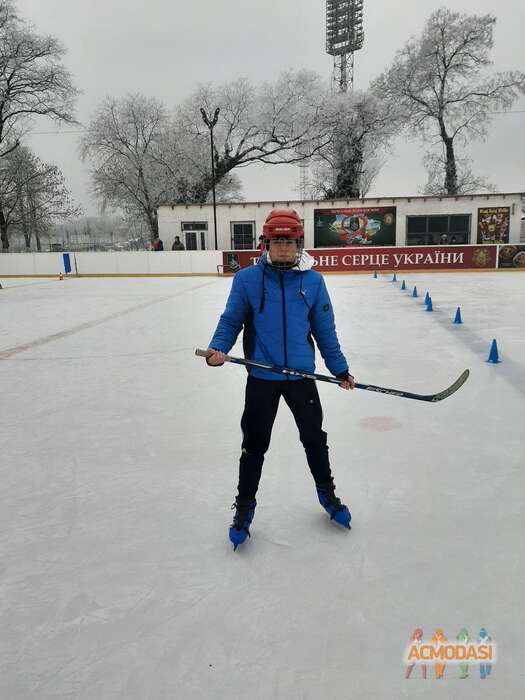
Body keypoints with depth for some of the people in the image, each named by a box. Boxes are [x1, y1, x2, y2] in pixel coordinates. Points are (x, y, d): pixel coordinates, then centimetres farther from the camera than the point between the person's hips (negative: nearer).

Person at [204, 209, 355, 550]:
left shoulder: (313, 281, -1)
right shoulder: (247, 279, -6)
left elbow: (325, 330, 6)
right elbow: (231, 320, 0)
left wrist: (340, 369, 8)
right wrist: (218, 348, -18)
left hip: (301, 375, 2)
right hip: (262, 378, -1)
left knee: (315, 438, 16)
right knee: (254, 444, 9)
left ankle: (327, 492, 41)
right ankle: (245, 505, 29)